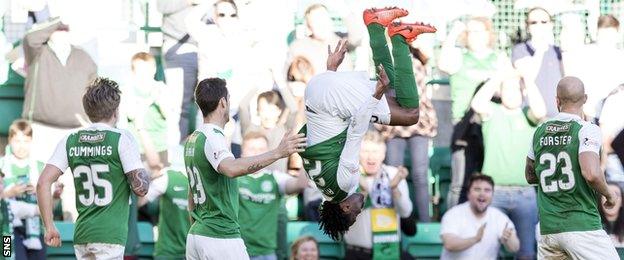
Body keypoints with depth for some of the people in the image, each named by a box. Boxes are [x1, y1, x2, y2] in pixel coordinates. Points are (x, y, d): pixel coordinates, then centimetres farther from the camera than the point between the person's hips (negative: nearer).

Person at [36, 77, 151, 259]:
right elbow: (141, 188, -8)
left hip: (81, 236, 6)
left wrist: (49, 227, 6)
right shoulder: (122, 139, -6)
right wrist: (144, 171, 14)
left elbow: (43, 183, 0)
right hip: (110, 236, -6)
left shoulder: (70, 142, 7)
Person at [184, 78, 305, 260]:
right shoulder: (212, 137, -14)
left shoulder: (192, 139, 13)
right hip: (221, 237, -9)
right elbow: (231, 168, -36)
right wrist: (278, 153, -39)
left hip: (194, 236, 9)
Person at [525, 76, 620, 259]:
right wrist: (609, 195, -4)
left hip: (547, 229, 6)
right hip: (582, 225, -6)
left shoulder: (540, 133, 11)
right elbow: (591, 174, -21)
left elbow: (530, 176, 23)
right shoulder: (587, 130, -7)